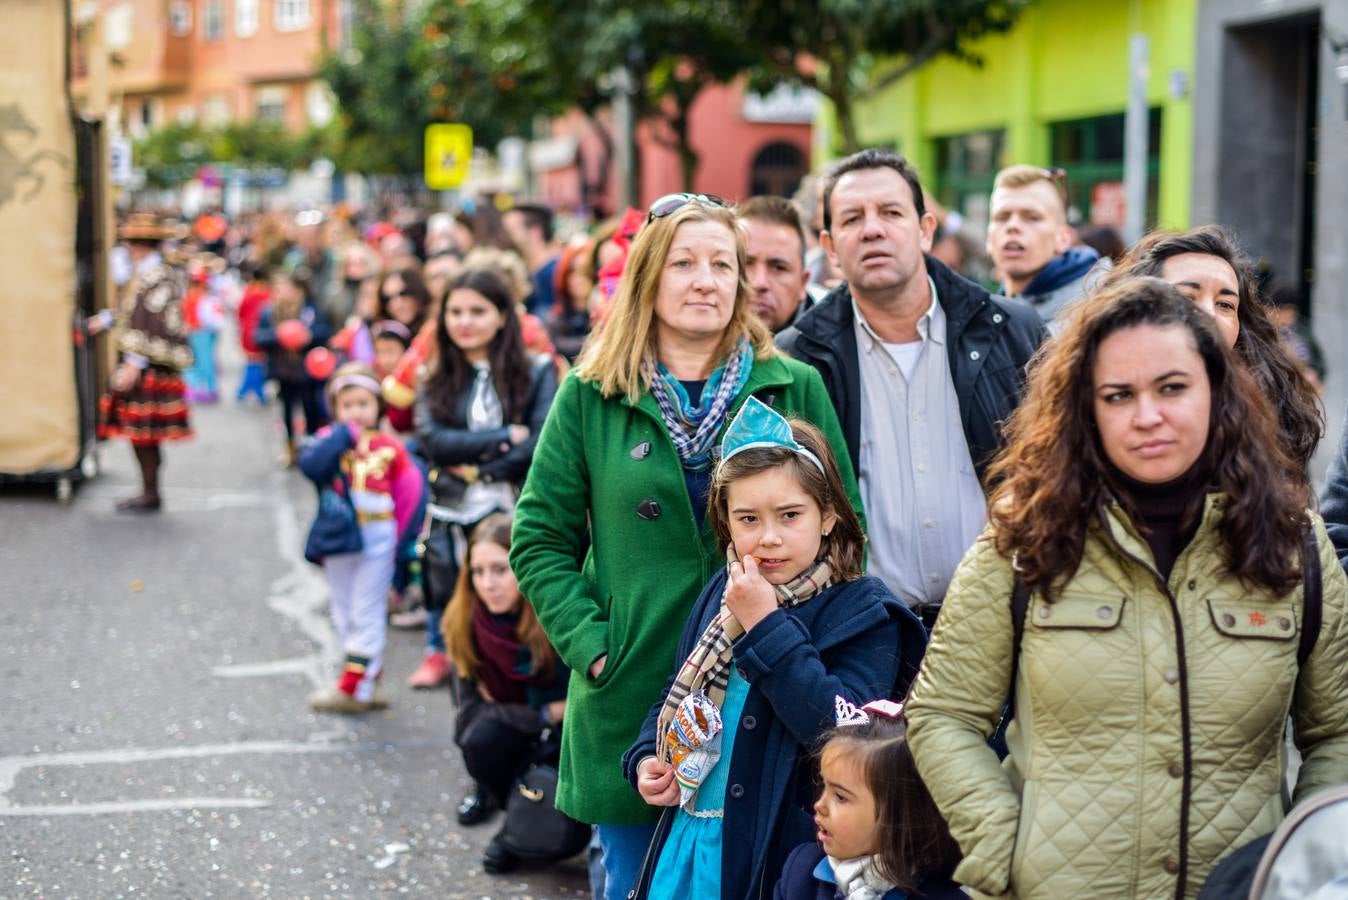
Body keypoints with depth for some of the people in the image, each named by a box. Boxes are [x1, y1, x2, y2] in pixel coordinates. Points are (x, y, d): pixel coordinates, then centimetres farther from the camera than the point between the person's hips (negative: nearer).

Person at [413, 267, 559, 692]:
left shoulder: (536, 371, 1)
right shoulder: (437, 381, 9)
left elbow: (540, 445, -8)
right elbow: (432, 440, -6)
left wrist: (480, 468, -10)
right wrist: (506, 436, -10)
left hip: (517, 512, -2)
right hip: (454, 517, 3)